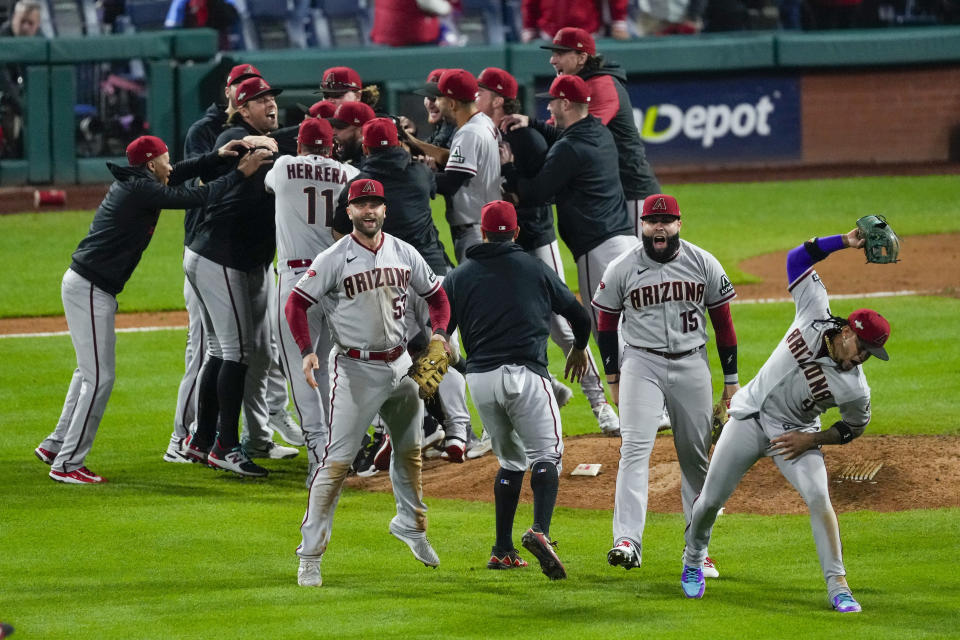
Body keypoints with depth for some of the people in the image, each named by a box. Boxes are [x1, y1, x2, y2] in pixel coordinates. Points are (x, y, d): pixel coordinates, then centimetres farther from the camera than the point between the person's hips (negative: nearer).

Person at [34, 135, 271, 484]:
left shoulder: (129, 182, 13)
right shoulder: (141, 190, -16)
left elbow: (176, 174, 26)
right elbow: (197, 197, -17)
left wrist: (216, 157, 15)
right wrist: (240, 172, -9)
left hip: (83, 284, 11)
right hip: (89, 288, -11)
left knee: (91, 371, 21)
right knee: (99, 376, -8)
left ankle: (56, 446, 29)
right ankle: (68, 464, -4)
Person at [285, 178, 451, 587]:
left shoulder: (404, 254, 5)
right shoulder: (334, 259, -9)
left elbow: (436, 294, 16)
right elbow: (296, 303, -8)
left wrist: (438, 333, -3)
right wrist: (307, 351, -21)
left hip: (400, 365, 5)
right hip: (355, 368, -5)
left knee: (410, 449, 20)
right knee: (337, 461, -11)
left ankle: (410, 525, 44)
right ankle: (310, 555, -10)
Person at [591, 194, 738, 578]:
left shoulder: (703, 264, 2)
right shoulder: (621, 269, -2)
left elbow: (723, 322, 7)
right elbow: (606, 325, 7)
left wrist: (731, 380, 6)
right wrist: (613, 380, 6)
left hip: (692, 364, 2)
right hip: (641, 363, -2)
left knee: (696, 456, 7)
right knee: (635, 448, -17)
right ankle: (627, 542, -28)